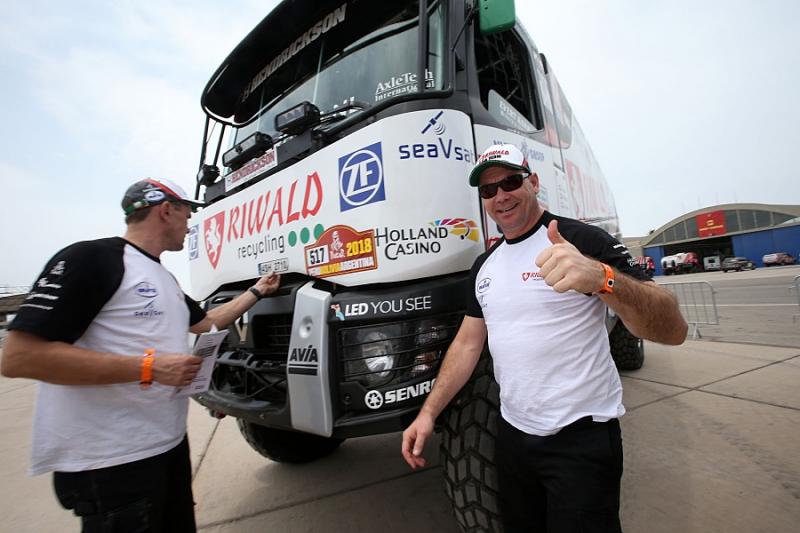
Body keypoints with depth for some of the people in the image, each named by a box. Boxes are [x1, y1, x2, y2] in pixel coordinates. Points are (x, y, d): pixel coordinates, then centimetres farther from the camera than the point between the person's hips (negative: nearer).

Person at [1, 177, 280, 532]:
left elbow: (206, 323, 23)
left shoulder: (165, 279, 12)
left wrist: (256, 292, 23)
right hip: (110, 461, -9)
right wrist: (149, 366, -24)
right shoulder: (91, 259, -15)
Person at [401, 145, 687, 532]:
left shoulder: (582, 241, -13)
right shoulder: (484, 265, 5)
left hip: (581, 439, -5)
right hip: (511, 434, 6)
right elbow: (467, 344, 7)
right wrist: (428, 412, 0)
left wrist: (601, 277, -41)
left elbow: (673, 330, -21)